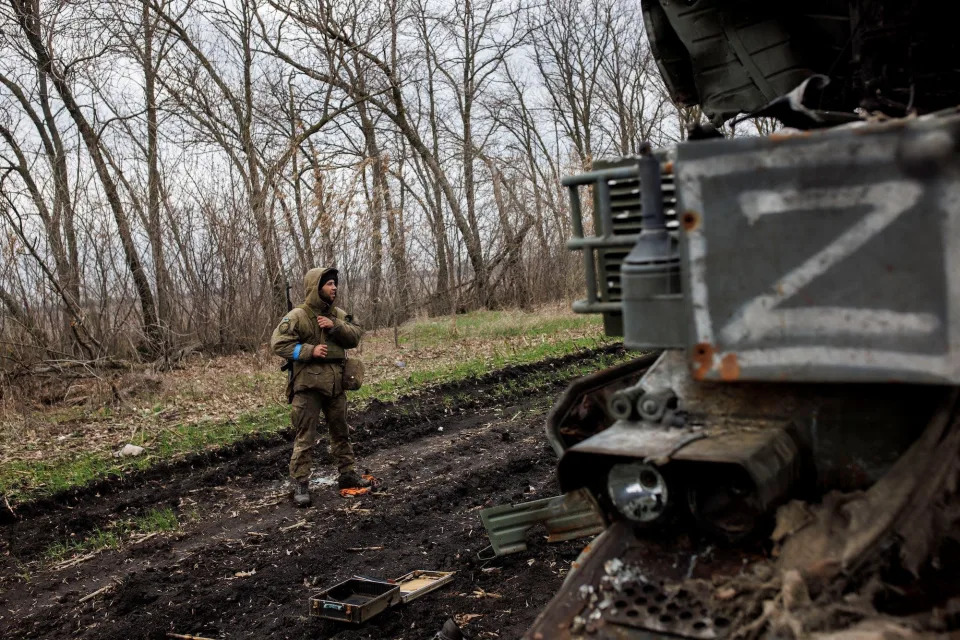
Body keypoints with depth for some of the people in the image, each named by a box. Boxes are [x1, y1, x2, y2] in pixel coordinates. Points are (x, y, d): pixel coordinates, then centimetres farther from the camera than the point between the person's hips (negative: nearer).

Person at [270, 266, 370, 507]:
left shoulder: (338, 314, 8)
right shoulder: (297, 316, -11)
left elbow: (356, 335, 1)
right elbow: (278, 343, -16)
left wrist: (335, 327, -15)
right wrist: (309, 350, -21)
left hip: (336, 383, 6)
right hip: (308, 384, -6)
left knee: (341, 432, 16)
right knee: (305, 436, -2)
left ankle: (347, 474, 29)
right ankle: (300, 484, 5)